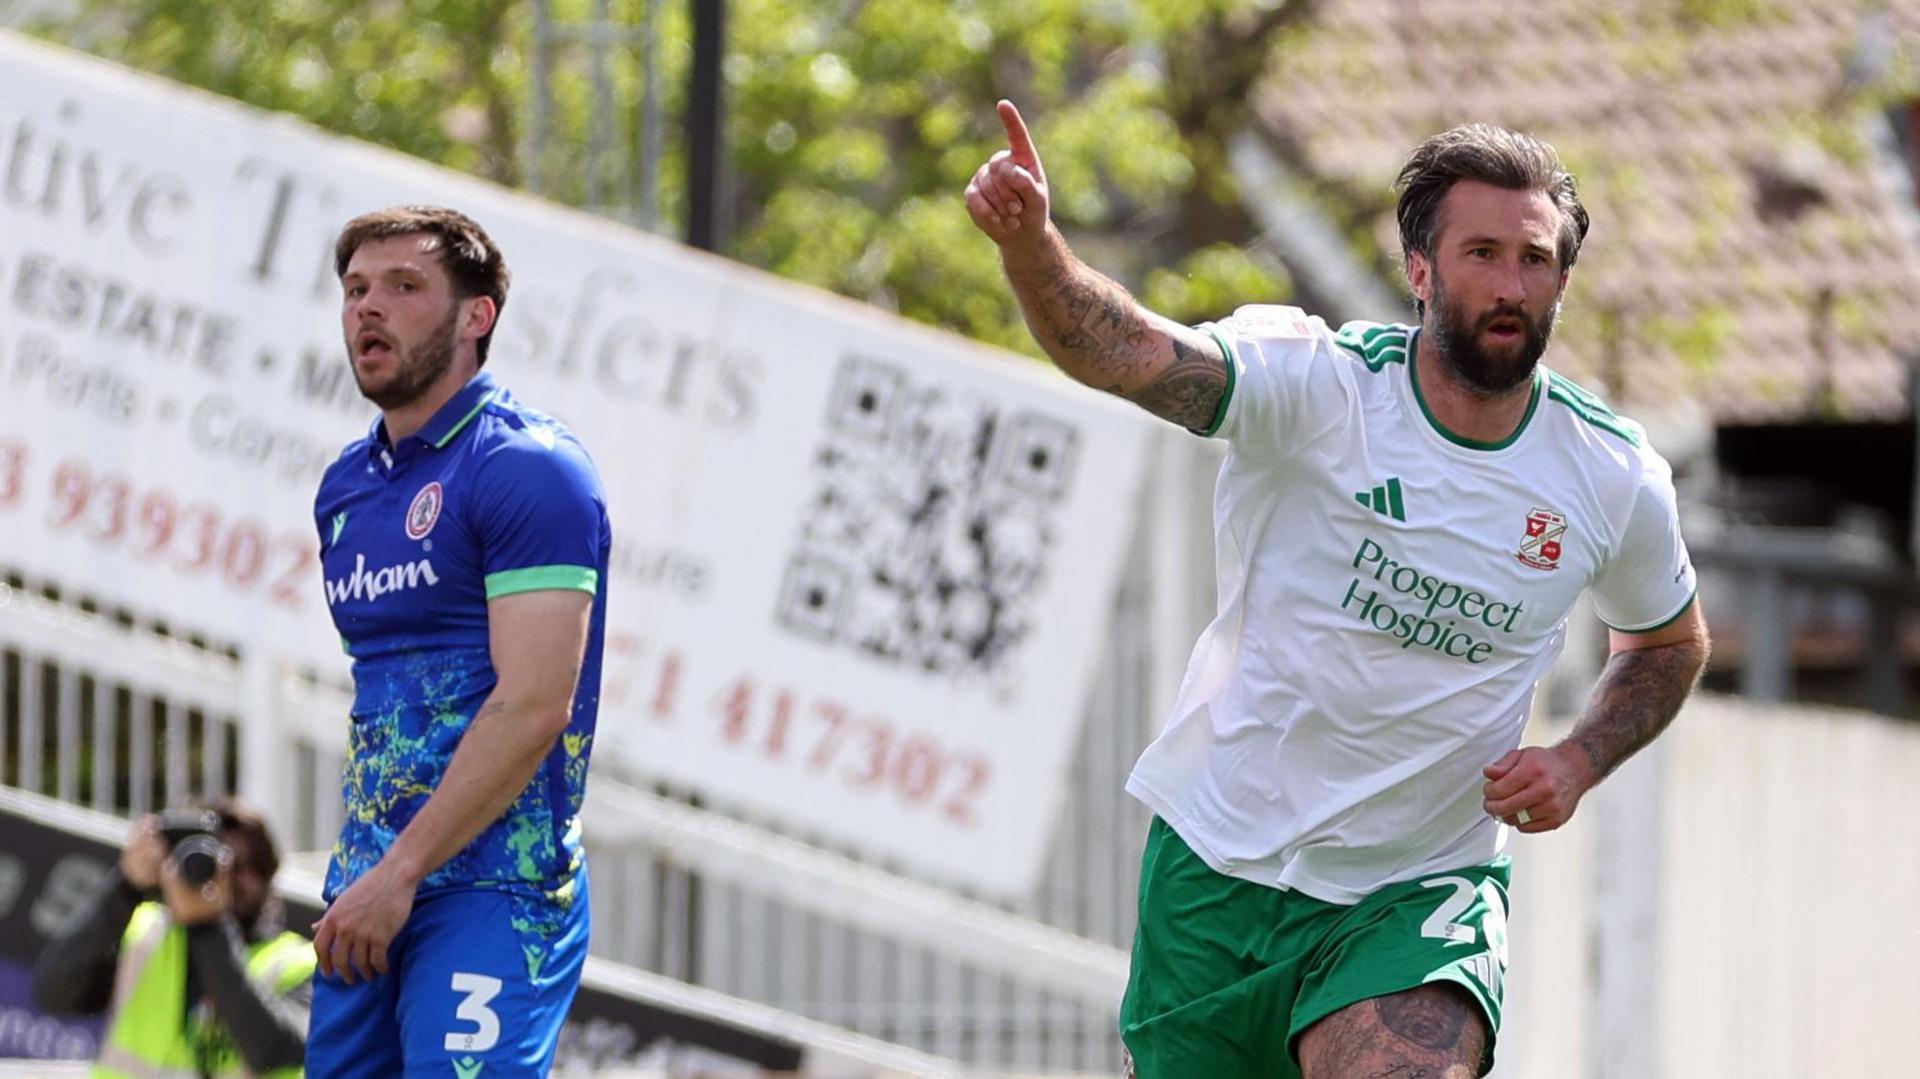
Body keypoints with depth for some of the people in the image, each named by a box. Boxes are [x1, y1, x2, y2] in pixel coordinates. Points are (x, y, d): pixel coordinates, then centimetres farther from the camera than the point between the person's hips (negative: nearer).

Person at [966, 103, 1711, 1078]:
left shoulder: (1616, 478, -2)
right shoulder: (1318, 383, -12)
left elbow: (1669, 642, 18)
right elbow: (1128, 353, -30)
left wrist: (1579, 762, -1)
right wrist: (1028, 245, -50)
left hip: (1417, 897, 0)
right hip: (1220, 860, 0)